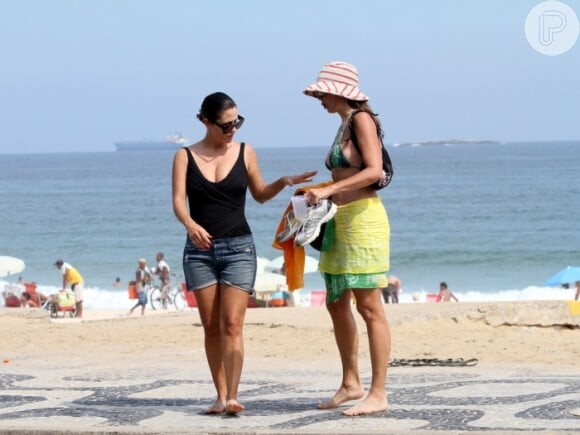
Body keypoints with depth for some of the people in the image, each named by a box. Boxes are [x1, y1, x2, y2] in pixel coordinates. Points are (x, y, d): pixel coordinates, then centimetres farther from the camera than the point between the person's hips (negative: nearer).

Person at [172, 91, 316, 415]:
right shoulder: (185, 157, 1)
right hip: (200, 249, 1)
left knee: (232, 325, -11)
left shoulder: (245, 152, 4)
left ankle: (232, 397, -18)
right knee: (212, 327, 2)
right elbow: (178, 201, -9)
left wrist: (284, 182, -2)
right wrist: (190, 225, -29)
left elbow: (260, 194, 16)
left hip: (239, 247, -1)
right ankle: (221, 396, 7)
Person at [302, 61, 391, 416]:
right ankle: (351, 383, 24)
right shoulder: (345, 125, 18)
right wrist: (322, 194, 10)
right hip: (341, 221, 10)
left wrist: (329, 189, -23)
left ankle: (378, 394, -7)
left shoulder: (362, 120, -9)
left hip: (363, 218, -10)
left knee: (369, 306, -8)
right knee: (337, 304, 14)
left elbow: (374, 170, -20)